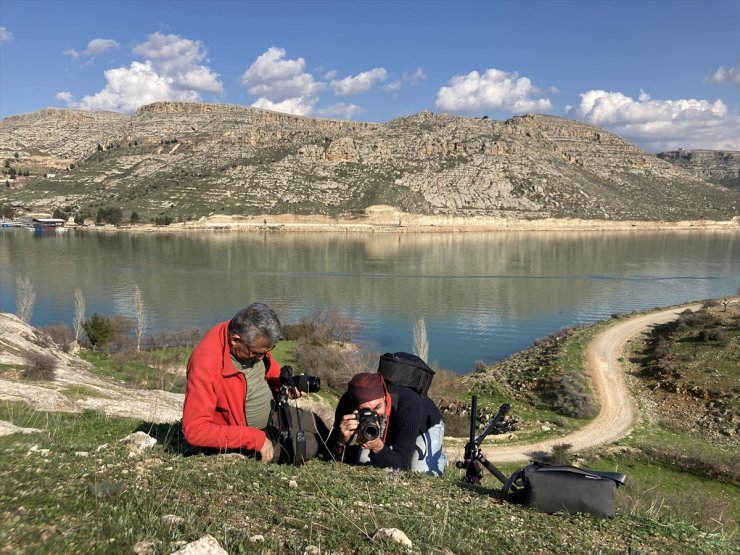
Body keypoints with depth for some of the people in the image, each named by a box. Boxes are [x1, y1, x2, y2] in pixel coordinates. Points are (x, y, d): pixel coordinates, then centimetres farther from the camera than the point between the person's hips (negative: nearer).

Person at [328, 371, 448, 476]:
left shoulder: (409, 405, -44)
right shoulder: (347, 403, -35)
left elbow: (401, 464, -40)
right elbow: (331, 456, -30)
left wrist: (378, 447, -58)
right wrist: (341, 440, -52)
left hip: (427, 424, -3)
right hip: (390, 427, 3)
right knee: (362, 462, -7)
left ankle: (439, 456, 15)